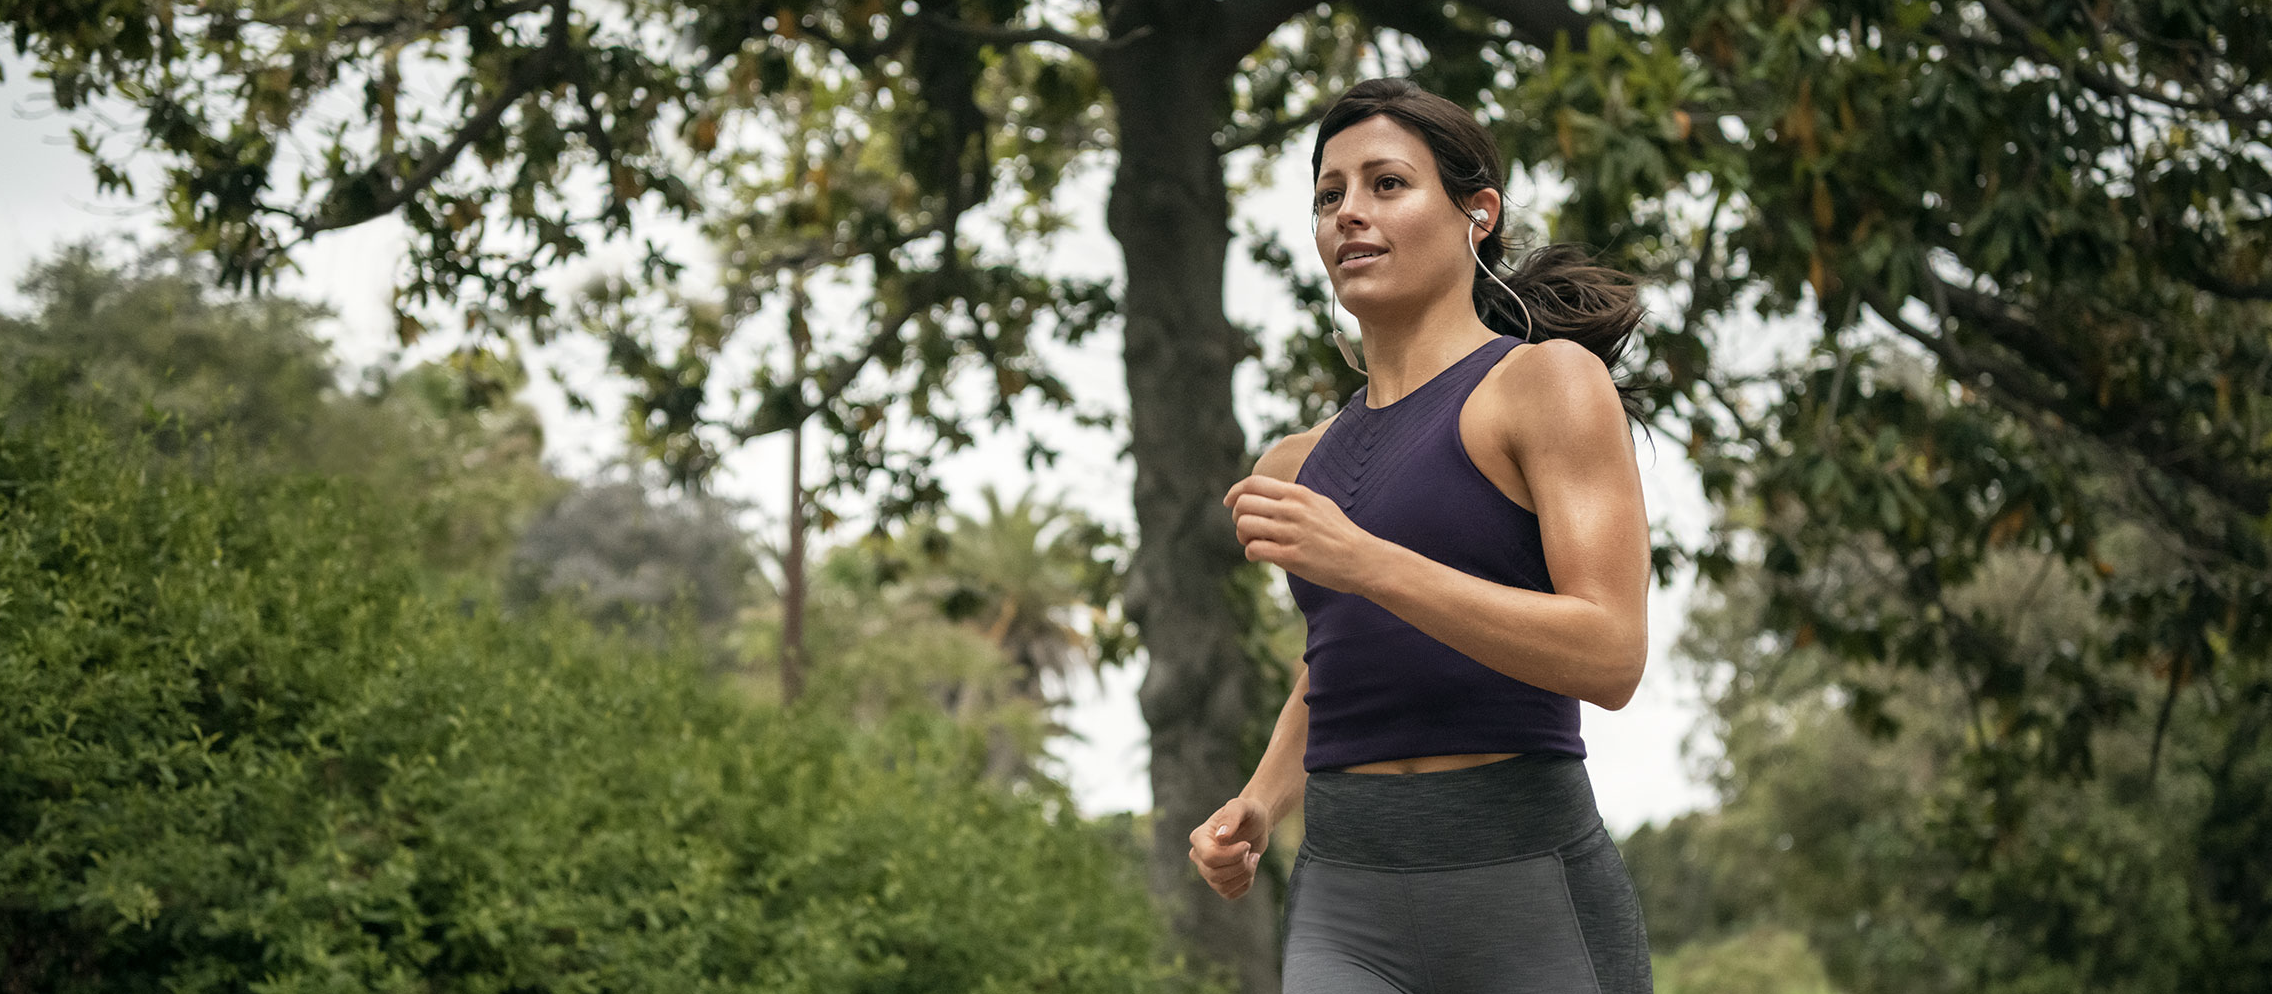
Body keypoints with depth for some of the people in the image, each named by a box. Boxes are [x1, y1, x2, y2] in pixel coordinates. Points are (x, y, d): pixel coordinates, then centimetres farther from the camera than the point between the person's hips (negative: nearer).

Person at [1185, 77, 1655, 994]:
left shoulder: (1552, 377, -1)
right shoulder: (1307, 462, 17)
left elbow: (1610, 657, -13)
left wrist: (1361, 560, -20)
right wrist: (1255, 812, 10)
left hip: (1527, 906, -4)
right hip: (1348, 917, 4)